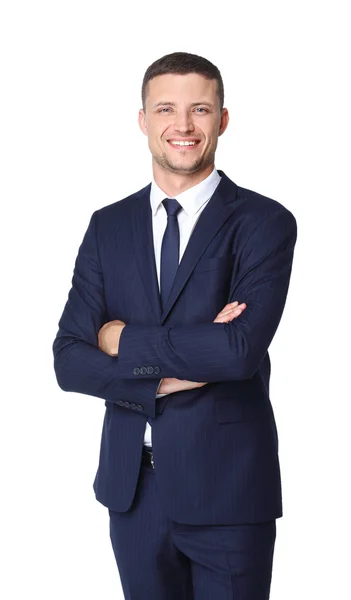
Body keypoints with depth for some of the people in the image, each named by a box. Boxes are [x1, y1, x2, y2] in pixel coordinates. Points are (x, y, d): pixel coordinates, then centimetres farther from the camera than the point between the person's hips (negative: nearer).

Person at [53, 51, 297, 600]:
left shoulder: (265, 222, -7)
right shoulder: (109, 226, 6)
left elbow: (242, 348, -21)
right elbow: (69, 362, 0)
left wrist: (125, 341, -11)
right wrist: (165, 379, -15)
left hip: (228, 489, -4)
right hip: (132, 486, 4)